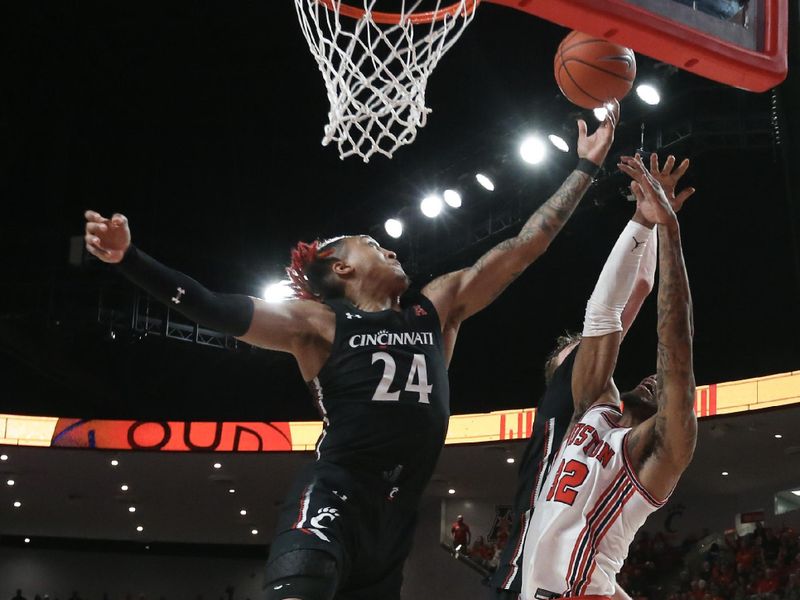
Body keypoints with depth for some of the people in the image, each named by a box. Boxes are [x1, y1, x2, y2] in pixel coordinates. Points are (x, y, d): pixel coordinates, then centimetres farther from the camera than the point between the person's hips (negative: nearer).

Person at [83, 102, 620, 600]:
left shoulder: (436, 308, 18)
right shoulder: (320, 323, 4)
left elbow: (524, 247, 19)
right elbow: (217, 310, -5)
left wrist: (586, 167, 19)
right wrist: (128, 256, -16)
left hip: (396, 518, 6)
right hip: (333, 501, -6)